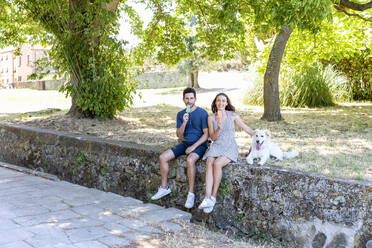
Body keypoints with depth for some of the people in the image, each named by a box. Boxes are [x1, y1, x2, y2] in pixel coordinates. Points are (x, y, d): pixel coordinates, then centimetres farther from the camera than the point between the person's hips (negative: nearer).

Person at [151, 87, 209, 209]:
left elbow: (206, 134, -10)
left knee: (190, 160, -37)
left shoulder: (202, 113, -7)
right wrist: (184, 122, -15)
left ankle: (191, 194, -27)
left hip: (199, 145, -6)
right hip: (185, 144, 6)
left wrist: (194, 146, -18)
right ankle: (164, 188, 4)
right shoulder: (180, 114, 8)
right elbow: (179, 135, 3)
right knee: (162, 157, -10)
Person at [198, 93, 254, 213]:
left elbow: (246, 128, 11)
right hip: (216, 146, 2)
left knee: (217, 164, -32)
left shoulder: (232, 116, 3)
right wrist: (219, 128, -13)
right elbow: (213, 137, 5)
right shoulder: (211, 118, 8)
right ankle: (207, 199, -38)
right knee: (209, 164, -30)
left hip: (230, 147, -2)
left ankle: (213, 197, -24)